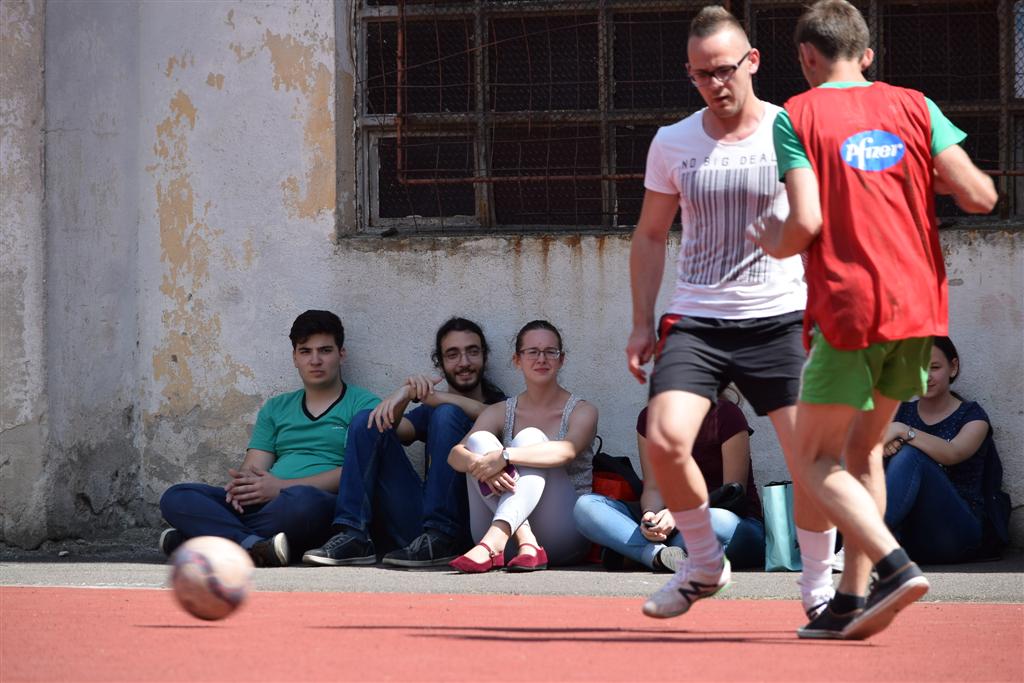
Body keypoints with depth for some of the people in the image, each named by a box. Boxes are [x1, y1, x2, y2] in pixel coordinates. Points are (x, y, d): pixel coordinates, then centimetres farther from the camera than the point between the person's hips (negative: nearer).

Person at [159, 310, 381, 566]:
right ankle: (253, 546, -39)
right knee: (175, 497, -17)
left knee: (302, 500, -43)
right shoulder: (276, 409, 27)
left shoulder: (363, 405, 10)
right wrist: (241, 482, -10)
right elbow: (254, 466, 18)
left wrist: (282, 486, -13)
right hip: (261, 504, 5)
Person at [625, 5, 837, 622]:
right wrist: (643, 323, 10)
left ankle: (819, 585, 12)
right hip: (695, 320, 2)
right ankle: (704, 564, 6)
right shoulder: (672, 143, 7)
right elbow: (651, 236, 16)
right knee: (665, 440, -17)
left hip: (780, 318, -2)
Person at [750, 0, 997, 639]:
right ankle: (853, 603, 14)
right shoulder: (913, 107, 8)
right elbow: (980, 196, 0)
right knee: (864, 447, 19)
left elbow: (805, 223, -13)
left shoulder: (797, 117, -2)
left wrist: (774, 244, 9)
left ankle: (896, 565, -17)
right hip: (919, 302, 5)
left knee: (817, 460, 5)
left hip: (848, 306, -5)